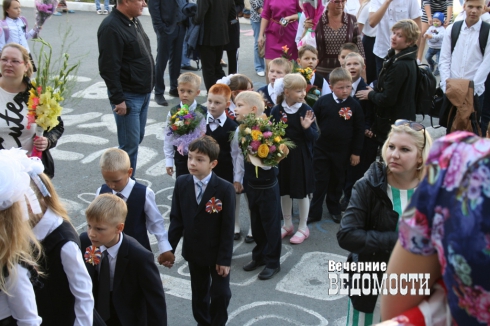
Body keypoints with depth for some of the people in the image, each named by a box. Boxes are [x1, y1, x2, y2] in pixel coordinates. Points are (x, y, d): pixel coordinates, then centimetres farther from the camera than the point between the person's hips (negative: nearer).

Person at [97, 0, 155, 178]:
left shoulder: (134, 20, 10)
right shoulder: (111, 27, -18)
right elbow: (108, 68, -21)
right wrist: (118, 99, -21)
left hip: (143, 93, 9)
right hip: (128, 96, -9)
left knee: (137, 139, 15)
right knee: (130, 144, -4)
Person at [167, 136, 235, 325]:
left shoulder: (225, 189, -20)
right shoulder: (181, 184, -8)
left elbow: (228, 228, -17)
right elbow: (176, 219, -2)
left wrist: (225, 259, -15)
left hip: (217, 253, -3)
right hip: (193, 251, 4)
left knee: (220, 294, 8)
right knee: (199, 292, 20)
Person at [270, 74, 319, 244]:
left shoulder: (306, 110, -10)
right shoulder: (276, 111, -7)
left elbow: (314, 137, -9)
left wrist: (307, 128, -27)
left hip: (301, 157, -2)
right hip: (282, 156, 2)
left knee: (302, 192, 9)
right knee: (284, 191, 15)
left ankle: (303, 227, 25)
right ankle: (287, 225, 33)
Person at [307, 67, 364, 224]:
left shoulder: (354, 105, -9)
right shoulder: (323, 101, -10)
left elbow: (359, 130, -2)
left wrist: (356, 152, -2)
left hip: (342, 152, 1)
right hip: (321, 149, -1)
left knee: (337, 181, 17)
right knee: (320, 180, 7)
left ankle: (334, 209, 34)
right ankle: (314, 211, 16)